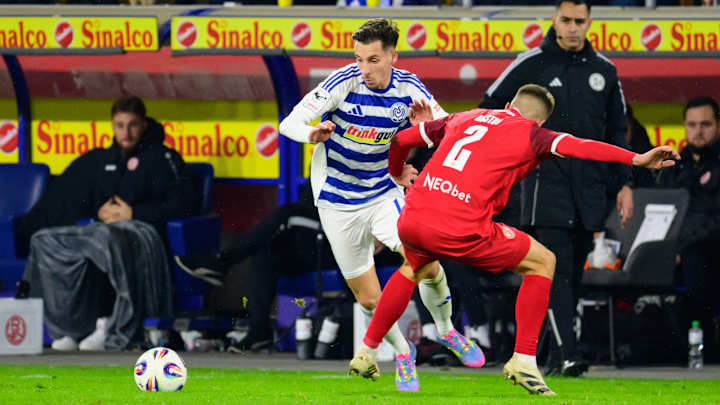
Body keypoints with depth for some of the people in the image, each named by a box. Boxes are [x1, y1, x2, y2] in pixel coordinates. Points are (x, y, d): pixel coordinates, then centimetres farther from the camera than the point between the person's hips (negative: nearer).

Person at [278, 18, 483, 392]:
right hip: (338, 203, -1)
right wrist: (312, 133, -43)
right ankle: (402, 353, 30)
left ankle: (446, 330, 7)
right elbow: (289, 124, -20)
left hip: (384, 194, 1)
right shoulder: (343, 83, -19)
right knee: (369, 298, 2)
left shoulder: (409, 89, -10)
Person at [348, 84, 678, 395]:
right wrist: (636, 159, -16)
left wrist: (397, 174, 52)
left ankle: (365, 353, 41)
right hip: (461, 231, -6)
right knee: (542, 262, 14)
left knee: (418, 269, 40)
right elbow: (579, 148, -9)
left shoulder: (463, 118, 24)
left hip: (411, 222, 6)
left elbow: (400, 140, 31)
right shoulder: (530, 134, 9)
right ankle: (523, 360, 8)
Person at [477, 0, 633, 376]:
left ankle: (556, 357, 15)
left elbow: (617, 131, 18)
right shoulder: (531, 65, -1)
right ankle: (567, 355, -21)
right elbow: (490, 106, 9)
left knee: (574, 274, 7)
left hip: (589, 188, 4)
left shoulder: (604, 71, 11)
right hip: (546, 184, -4)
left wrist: (624, 183, 12)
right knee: (556, 270, -14)